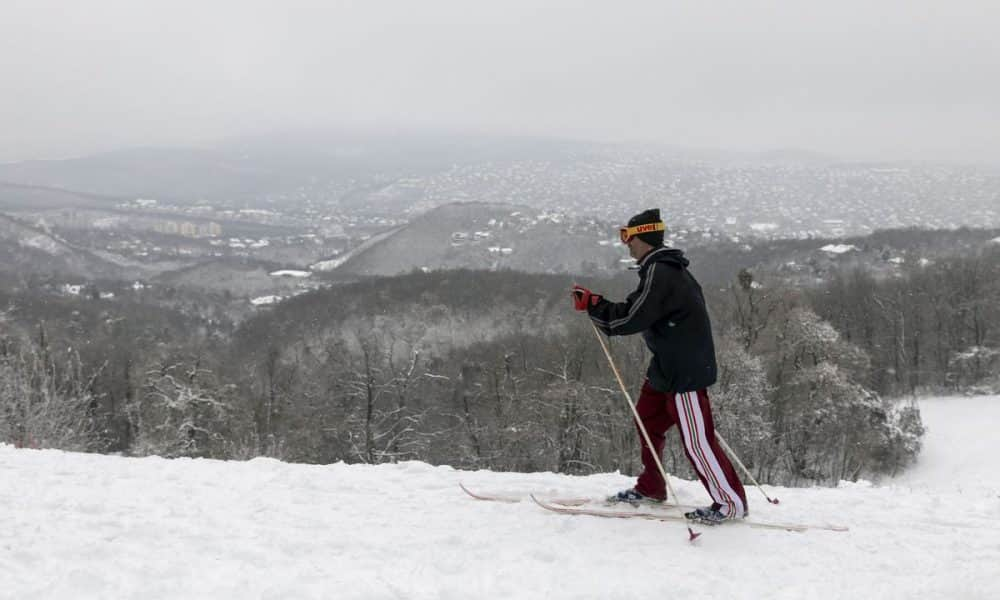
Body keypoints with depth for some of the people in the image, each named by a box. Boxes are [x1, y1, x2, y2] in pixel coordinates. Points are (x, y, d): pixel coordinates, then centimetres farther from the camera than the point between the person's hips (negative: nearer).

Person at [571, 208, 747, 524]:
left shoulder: (659, 273, -21)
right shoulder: (667, 268, 12)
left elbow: (631, 318, -24)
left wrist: (591, 304, -14)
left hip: (684, 371, -11)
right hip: (669, 365, 11)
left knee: (696, 440, -5)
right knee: (647, 418, 19)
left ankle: (731, 502, 5)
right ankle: (650, 487, 32)